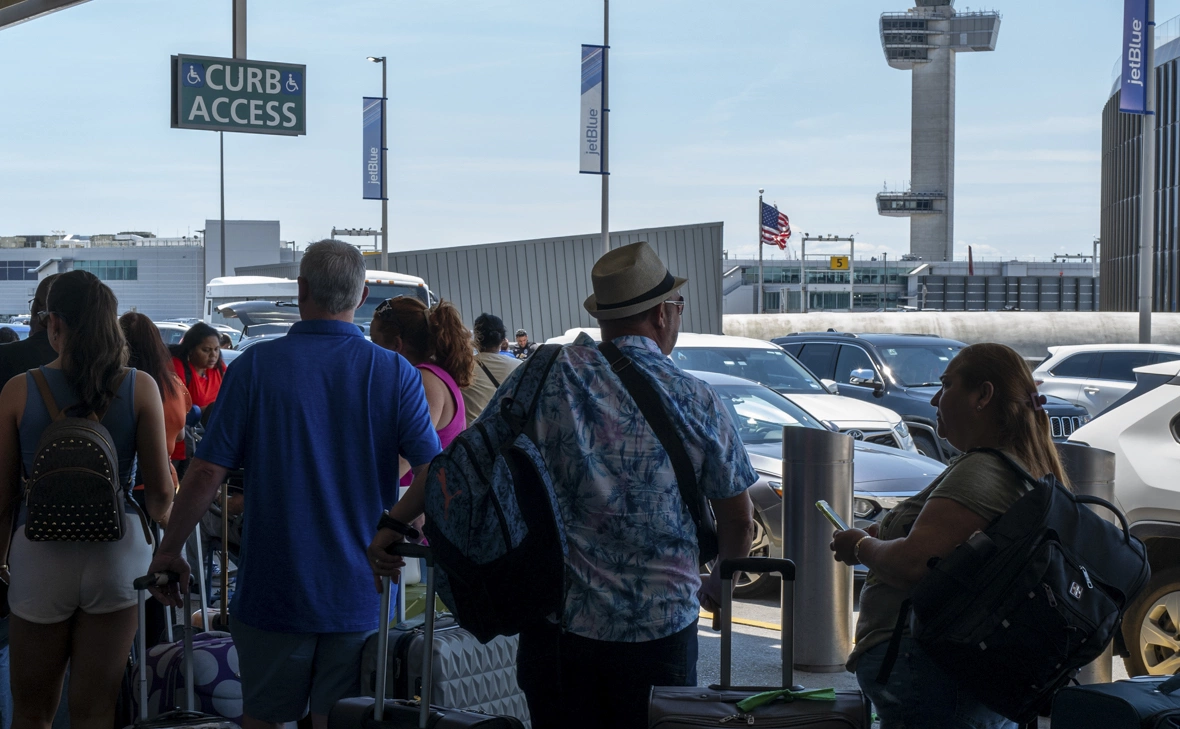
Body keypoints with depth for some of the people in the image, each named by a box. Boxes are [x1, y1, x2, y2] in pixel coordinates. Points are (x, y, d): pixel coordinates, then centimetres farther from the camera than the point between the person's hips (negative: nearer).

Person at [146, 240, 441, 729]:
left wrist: (168, 552, 4)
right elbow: (435, 476, -8)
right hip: (359, 594, 1)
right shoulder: (395, 374, -4)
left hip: (272, 591, 0)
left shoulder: (255, 366, -6)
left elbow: (207, 473, -7)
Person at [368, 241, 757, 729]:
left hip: (559, 620, 1)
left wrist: (395, 522, 8)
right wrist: (719, 586, 26)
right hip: (661, 627, 0)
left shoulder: (548, 376, -4)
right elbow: (738, 519, 7)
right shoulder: (698, 402, -2)